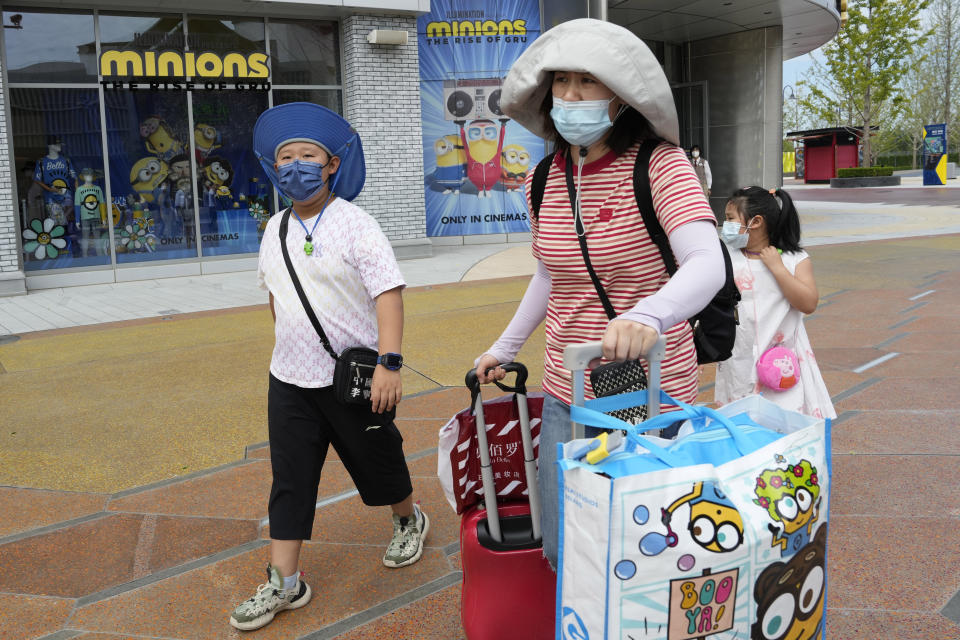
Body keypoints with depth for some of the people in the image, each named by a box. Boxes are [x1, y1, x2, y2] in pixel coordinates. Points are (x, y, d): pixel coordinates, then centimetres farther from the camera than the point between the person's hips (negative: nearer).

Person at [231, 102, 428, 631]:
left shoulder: (354, 225, -13)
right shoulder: (276, 230, 7)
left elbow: (388, 293, -19)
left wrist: (389, 362, -27)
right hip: (290, 378, 5)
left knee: (377, 460, 13)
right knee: (290, 478, 6)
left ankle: (409, 520, 43)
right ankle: (283, 582, 14)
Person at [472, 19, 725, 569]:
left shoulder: (659, 165, -15)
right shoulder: (544, 179, 3)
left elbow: (709, 264, -30)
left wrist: (649, 314, -50)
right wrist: (506, 347, 25)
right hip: (569, 393, 5)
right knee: (561, 551, 11)